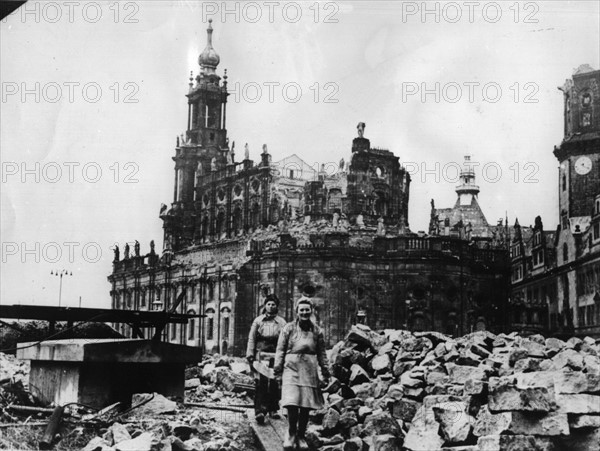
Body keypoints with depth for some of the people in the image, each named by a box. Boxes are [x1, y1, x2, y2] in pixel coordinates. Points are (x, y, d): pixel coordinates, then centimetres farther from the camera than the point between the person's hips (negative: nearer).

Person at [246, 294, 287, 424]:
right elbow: (251, 339, 7)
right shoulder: (258, 321, 7)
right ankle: (259, 411, -15)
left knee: (274, 384, 2)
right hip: (261, 356, -1)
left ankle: (273, 409, 15)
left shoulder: (281, 323, 7)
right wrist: (250, 356, 0)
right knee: (260, 383, -11)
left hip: (275, 357, 1)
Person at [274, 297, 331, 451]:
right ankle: (291, 434, 7)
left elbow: (322, 354, 12)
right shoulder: (289, 328, 3)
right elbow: (280, 350, 4)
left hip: (310, 371, 2)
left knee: (306, 406, 2)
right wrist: (278, 371, -1)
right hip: (291, 369, -2)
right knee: (292, 403, -14)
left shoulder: (317, 331, 8)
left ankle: (301, 436, 19)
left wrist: (326, 373, 8)